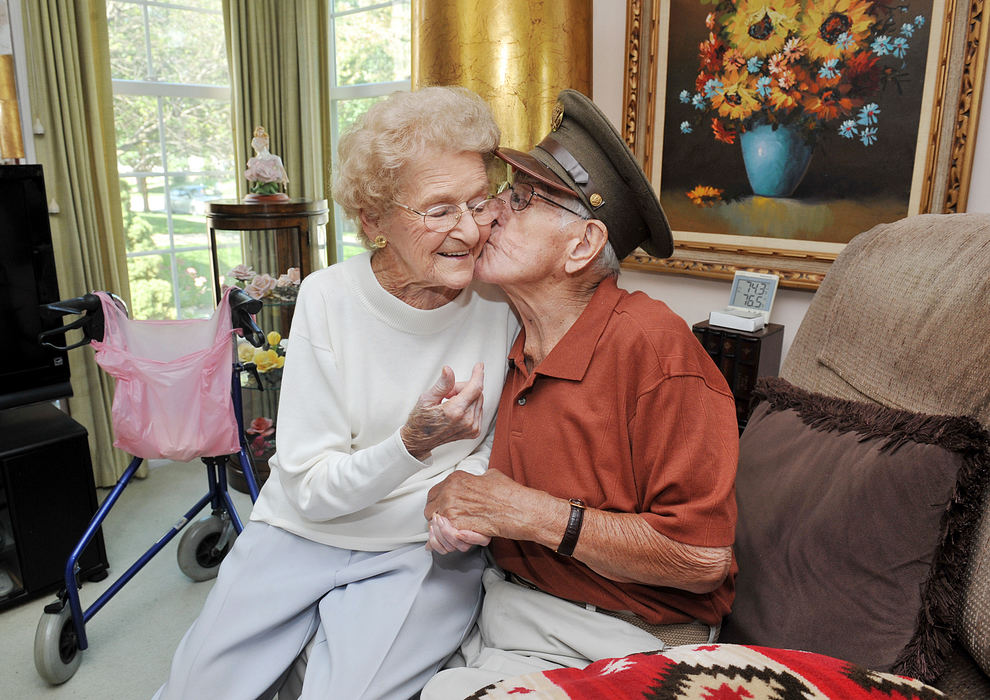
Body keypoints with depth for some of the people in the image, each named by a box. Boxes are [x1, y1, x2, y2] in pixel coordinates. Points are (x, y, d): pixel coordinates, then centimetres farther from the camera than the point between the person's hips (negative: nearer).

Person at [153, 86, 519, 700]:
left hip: (427, 547, 0)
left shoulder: (501, 299, -11)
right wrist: (413, 446, -28)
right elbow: (310, 489, -12)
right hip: (301, 535, 1)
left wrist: (471, 484, -16)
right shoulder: (327, 298, -12)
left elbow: (503, 437, 5)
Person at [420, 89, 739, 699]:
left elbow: (703, 557, -22)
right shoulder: (516, 348, 2)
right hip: (505, 599, 6)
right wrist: (458, 510, -6)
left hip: (618, 643, -6)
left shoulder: (650, 344, -20)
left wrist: (536, 513, -21)